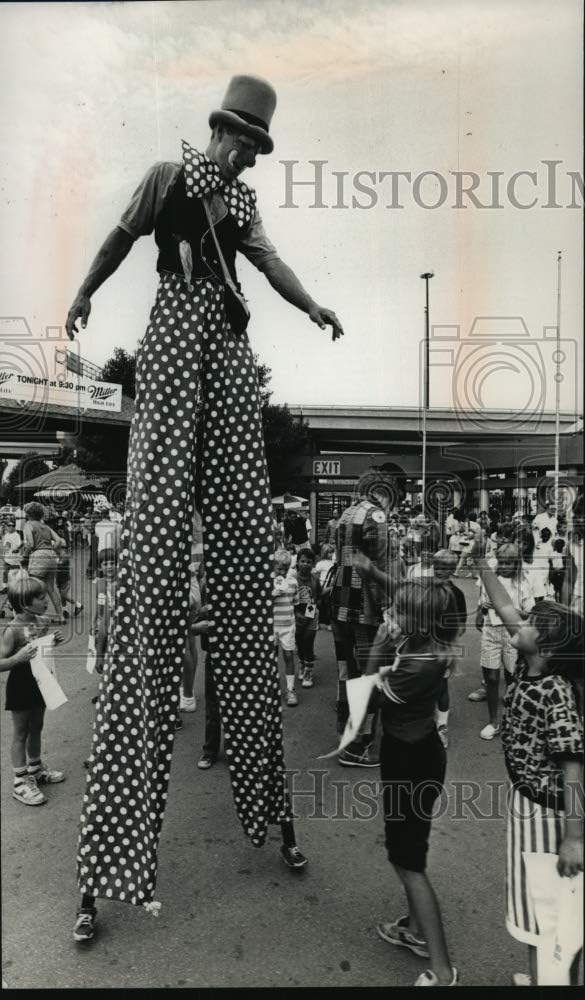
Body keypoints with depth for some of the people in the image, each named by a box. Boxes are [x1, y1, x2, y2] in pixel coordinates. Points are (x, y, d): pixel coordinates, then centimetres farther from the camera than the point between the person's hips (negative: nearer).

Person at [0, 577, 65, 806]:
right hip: (21, 686, -7)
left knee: (36, 729, 22)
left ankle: (35, 769, 41)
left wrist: (54, 641, -3)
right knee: (21, 734, 8)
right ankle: (21, 781, 22)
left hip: (40, 682, 7)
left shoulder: (43, 621, -3)